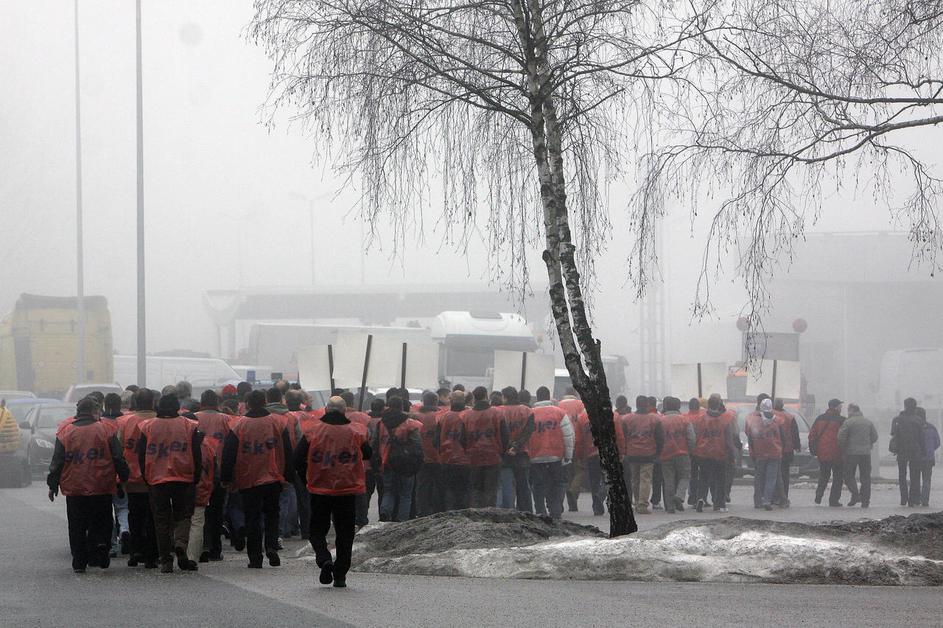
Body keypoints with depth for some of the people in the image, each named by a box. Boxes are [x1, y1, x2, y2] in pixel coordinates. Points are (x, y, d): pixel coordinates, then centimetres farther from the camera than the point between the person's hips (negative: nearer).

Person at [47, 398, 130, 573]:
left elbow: (57, 462, 2)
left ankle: (79, 562, 6)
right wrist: (123, 479, 9)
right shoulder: (106, 430, -3)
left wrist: (53, 485, 9)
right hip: (101, 489, -1)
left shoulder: (65, 433, 0)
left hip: (73, 489, 1)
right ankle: (101, 544, -13)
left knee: (77, 527, 8)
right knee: (101, 524, 12)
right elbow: (118, 459, -2)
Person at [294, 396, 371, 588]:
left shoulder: (313, 432, -6)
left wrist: (307, 479, 9)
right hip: (348, 491, 1)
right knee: (345, 533, 11)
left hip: (320, 490, -1)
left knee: (317, 531, 12)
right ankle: (340, 575, 9)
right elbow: (368, 455, 8)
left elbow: (298, 459, -5)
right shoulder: (356, 432, -4)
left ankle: (324, 559, -14)